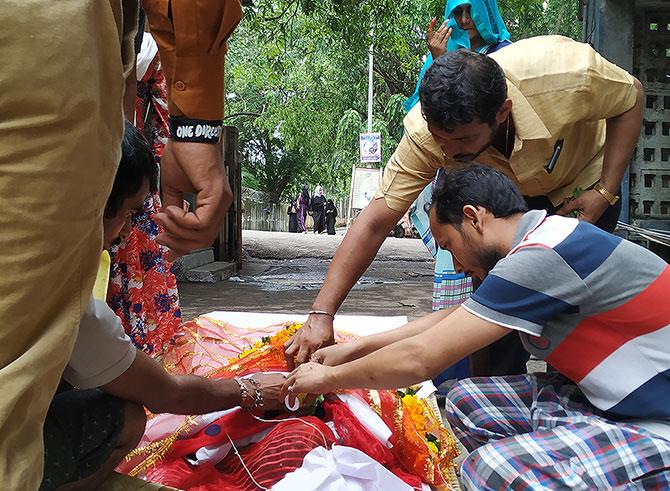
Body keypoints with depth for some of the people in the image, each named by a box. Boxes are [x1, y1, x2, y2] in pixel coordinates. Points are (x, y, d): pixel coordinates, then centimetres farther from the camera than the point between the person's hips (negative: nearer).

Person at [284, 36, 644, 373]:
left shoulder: (568, 75, -40)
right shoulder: (424, 134, -34)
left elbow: (631, 97, -18)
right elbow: (374, 224, -33)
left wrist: (605, 193, -27)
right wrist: (321, 315, -40)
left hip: (585, 181, -1)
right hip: (508, 194, 1)